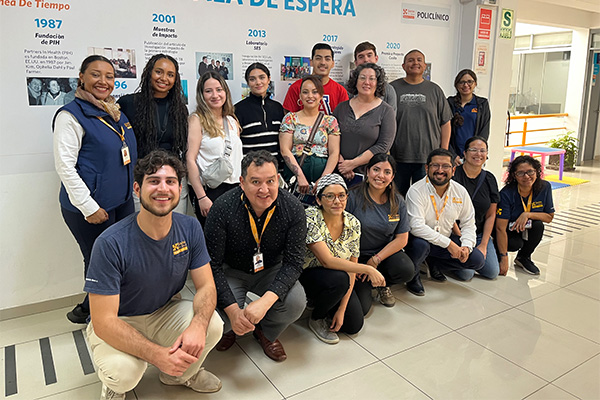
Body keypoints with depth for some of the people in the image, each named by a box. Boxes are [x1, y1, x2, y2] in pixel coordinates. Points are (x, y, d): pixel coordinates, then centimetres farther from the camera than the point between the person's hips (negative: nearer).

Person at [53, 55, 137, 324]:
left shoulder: (117, 113, 13)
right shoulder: (71, 115, -10)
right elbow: (65, 165, -15)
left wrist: (130, 190, 19)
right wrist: (89, 207, -17)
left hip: (122, 201, 8)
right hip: (91, 208, -8)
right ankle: (93, 313, 27)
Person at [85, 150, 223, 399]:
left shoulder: (190, 228, -14)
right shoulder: (111, 243, -28)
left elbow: (206, 286, -11)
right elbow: (104, 322, -26)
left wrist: (198, 324, -33)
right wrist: (158, 355, -38)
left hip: (166, 310, 4)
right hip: (118, 322, -3)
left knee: (213, 326, -23)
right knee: (123, 372, -32)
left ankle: (181, 374, 12)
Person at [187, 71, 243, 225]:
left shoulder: (232, 121, 13)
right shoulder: (197, 119, -4)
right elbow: (190, 160, -11)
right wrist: (201, 197, -17)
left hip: (234, 187, 6)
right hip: (209, 190, -5)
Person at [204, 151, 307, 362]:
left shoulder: (293, 208, -21)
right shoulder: (223, 208, -26)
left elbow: (293, 262, -19)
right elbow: (213, 265, -21)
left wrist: (265, 301, -35)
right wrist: (232, 310, -33)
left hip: (271, 271, 1)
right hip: (231, 271, -1)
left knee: (296, 302, -25)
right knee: (218, 308, -27)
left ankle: (267, 333, 12)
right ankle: (228, 328, 16)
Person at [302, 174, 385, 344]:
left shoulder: (353, 223, -9)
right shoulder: (310, 218, -25)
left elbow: (351, 267, -7)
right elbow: (327, 261, -31)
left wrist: (342, 309, -12)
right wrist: (368, 269, -30)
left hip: (338, 282, 5)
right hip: (306, 275, -5)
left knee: (354, 325, -6)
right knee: (338, 279, -34)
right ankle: (316, 318, -4)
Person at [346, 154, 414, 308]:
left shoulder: (398, 202, -2)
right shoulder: (354, 197, -14)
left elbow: (402, 239, -2)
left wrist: (375, 260, -11)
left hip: (385, 253, 3)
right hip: (357, 256, -3)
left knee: (407, 270, -27)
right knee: (362, 305, -17)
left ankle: (383, 285, 9)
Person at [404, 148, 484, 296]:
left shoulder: (461, 192, -3)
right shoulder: (416, 191, -20)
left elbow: (468, 223, 6)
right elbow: (417, 227, -30)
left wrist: (466, 246, -14)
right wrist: (448, 243, -29)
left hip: (447, 241, 6)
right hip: (421, 239, -5)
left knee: (477, 260, -8)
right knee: (420, 244, -39)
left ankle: (433, 263, 16)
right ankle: (413, 276, -4)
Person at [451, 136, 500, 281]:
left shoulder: (490, 179, 5)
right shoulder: (454, 174, -12)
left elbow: (490, 215, 7)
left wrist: (483, 245, -1)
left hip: (480, 235, 5)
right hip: (455, 233, -5)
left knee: (492, 272, -8)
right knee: (466, 273, -19)